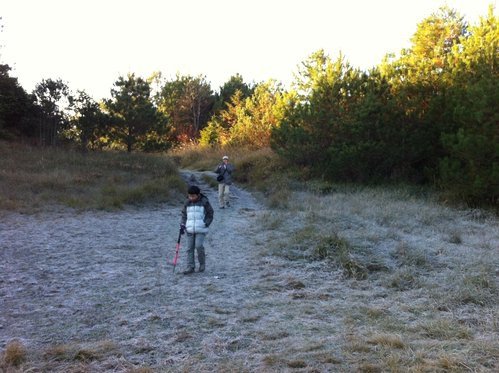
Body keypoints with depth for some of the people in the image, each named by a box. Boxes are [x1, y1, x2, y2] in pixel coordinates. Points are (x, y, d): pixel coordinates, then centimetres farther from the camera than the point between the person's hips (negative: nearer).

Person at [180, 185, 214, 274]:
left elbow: (210, 214, 1)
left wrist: (206, 224, -9)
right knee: (190, 248, 2)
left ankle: (202, 263, 8)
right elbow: (184, 215, 14)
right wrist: (182, 225, 4)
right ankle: (190, 267, 7)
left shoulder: (204, 202, -3)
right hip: (190, 229, 4)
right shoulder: (187, 203, 7)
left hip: (201, 229, -4)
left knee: (198, 246, -14)